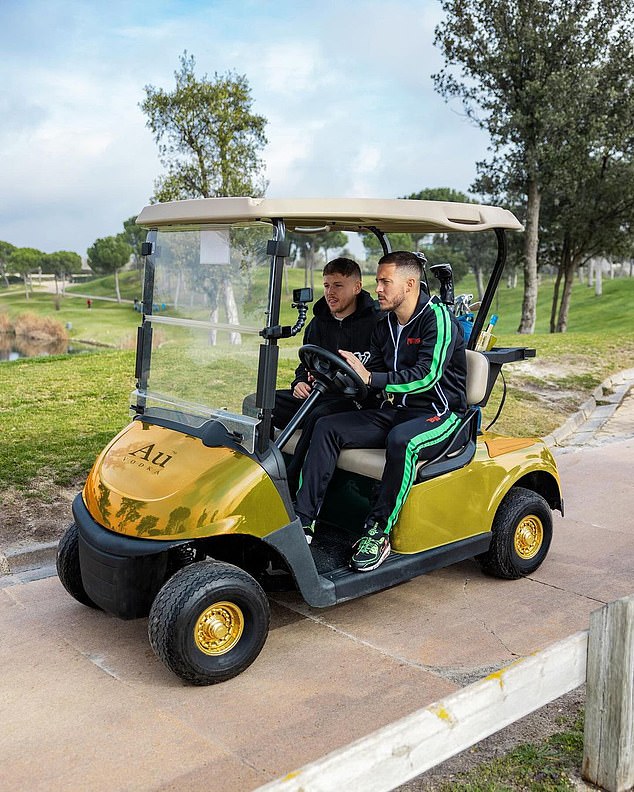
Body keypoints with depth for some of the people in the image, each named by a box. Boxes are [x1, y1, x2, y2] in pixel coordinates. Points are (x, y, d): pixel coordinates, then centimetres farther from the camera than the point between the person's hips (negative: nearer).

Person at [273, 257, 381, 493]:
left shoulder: (376, 322, -3)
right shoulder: (318, 323, 17)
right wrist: (301, 383, 2)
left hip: (354, 401, -7)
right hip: (318, 394, 7)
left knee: (319, 416, -38)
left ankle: (290, 488, -31)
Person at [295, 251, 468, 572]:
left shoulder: (437, 317, -13)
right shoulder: (385, 325, 11)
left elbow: (427, 374, -26)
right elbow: (373, 375, 12)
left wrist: (371, 378, -33)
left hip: (439, 415, -7)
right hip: (395, 411, 7)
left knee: (401, 440, -40)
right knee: (327, 427, -11)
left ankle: (378, 532, -26)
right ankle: (302, 520, -15)